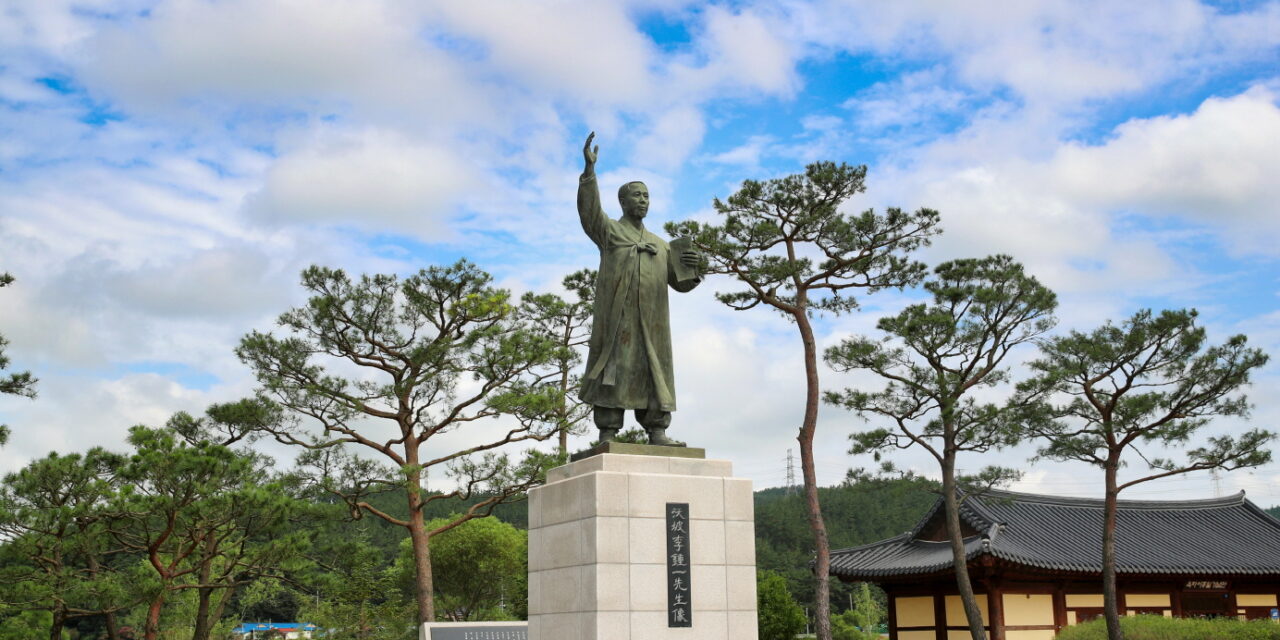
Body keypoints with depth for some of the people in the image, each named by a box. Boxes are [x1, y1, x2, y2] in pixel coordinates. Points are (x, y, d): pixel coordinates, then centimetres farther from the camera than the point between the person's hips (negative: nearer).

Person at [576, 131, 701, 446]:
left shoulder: (660, 245, 27)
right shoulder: (608, 230, 14)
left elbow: (681, 283, 19)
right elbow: (588, 210, -7)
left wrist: (692, 265, -4)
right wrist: (589, 168, -20)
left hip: (652, 321, 5)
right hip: (616, 314, -4)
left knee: (654, 371, -3)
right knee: (613, 369, -9)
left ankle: (657, 432, -6)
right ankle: (607, 435, -11)